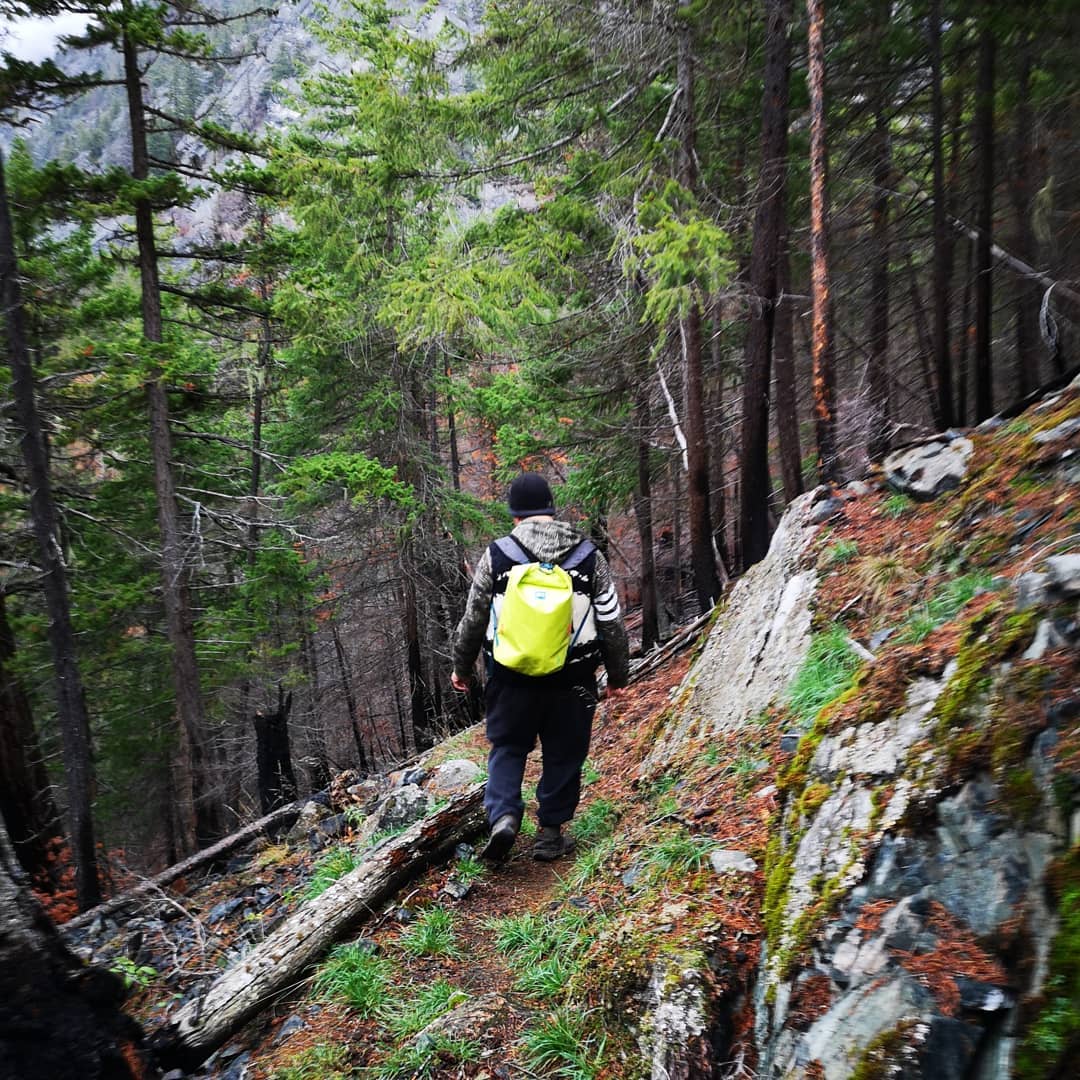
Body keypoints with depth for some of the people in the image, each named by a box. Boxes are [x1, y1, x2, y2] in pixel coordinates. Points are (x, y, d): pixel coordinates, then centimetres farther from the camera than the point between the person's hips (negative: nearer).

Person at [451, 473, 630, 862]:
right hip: (572, 681, 1)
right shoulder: (590, 557, -2)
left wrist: (461, 667, 16)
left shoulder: (495, 555, -5)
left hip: (511, 677, 0)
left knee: (507, 748, 17)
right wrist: (618, 672, 14)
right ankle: (550, 833, 22)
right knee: (563, 756, 15)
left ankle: (503, 816, 0)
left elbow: (473, 619, 2)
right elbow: (612, 622, 1)